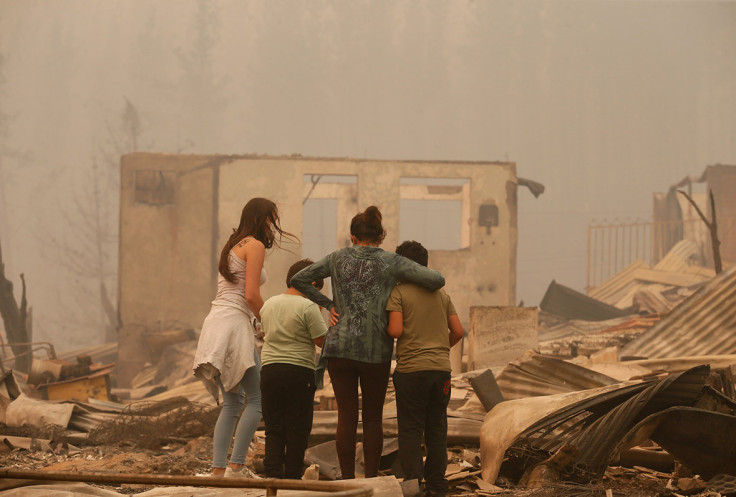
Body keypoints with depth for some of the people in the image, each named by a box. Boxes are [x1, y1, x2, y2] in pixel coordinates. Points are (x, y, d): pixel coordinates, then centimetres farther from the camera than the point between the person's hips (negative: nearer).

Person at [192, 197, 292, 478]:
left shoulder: (233, 246, 23)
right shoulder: (255, 246, -5)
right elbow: (251, 295, -13)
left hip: (216, 322, 9)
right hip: (234, 324, -9)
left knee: (231, 402, 9)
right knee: (256, 398, -6)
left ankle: (218, 469, 2)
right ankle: (236, 465, -12)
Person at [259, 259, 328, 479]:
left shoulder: (269, 304, 11)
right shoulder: (308, 307, -10)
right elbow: (322, 340, -10)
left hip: (269, 369, 5)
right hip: (299, 370, -5)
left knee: (274, 429, 9)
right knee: (297, 429, 2)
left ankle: (273, 473, 0)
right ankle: (293, 476, 2)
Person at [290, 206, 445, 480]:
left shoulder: (339, 258, 5)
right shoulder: (392, 262, -1)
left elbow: (299, 280, 8)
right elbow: (437, 280, -8)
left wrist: (328, 305, 7)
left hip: (340, 347, 1)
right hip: (376, 350, -1)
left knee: (346, 417, 3)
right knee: (373, 418, 9)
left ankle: (347, 481, 3)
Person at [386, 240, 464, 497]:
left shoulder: (398, 292, -3)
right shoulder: (441, 294, 12)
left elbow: (396, 330, -14)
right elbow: (458, 331, 10)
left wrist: (384, 329, 8)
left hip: (411, 370, -4)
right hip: (441, 368, 4)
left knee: (410, 430, 0)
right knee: (437, 430, 9)